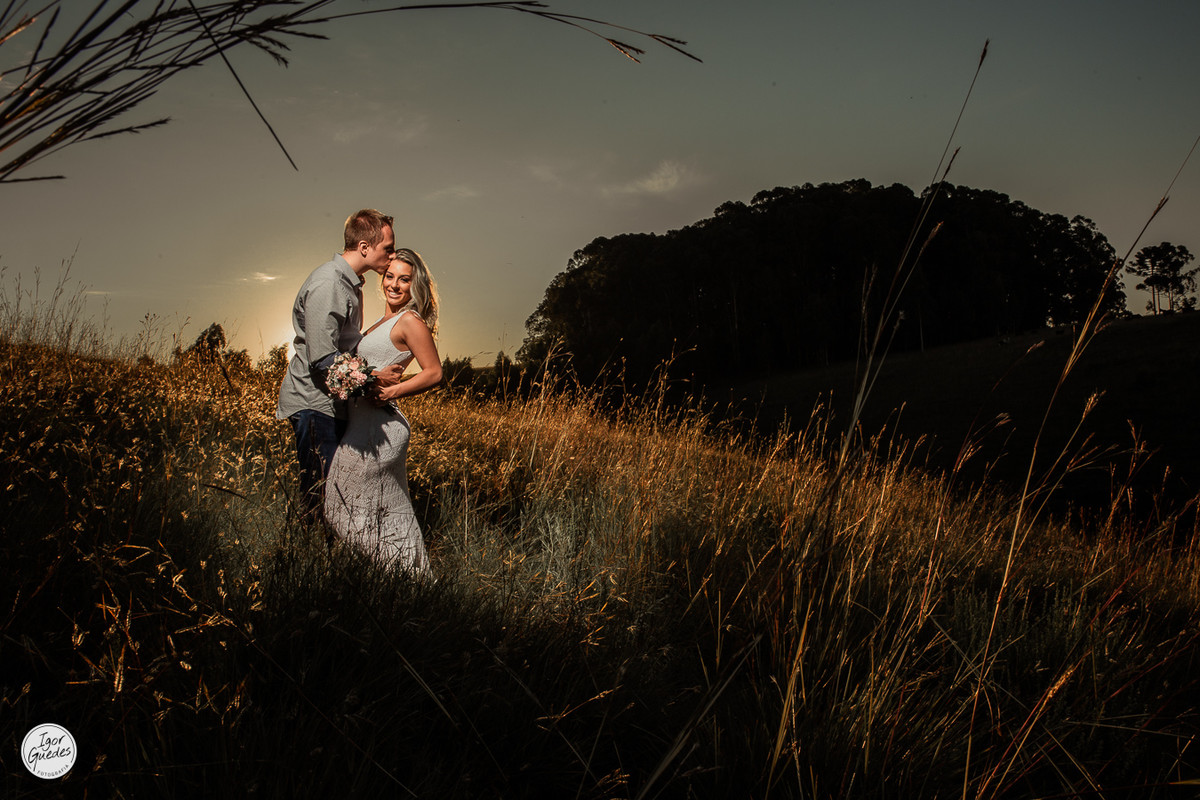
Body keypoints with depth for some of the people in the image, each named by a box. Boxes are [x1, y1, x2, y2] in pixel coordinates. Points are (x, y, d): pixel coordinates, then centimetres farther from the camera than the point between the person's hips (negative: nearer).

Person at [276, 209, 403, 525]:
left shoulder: (350, 282, 14)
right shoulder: (327, 285, -18)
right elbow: (323, 359, -22)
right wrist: (374, 377, -14)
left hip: (334, 403, 10)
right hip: (315, 406, -10)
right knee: (318, 493, -7)